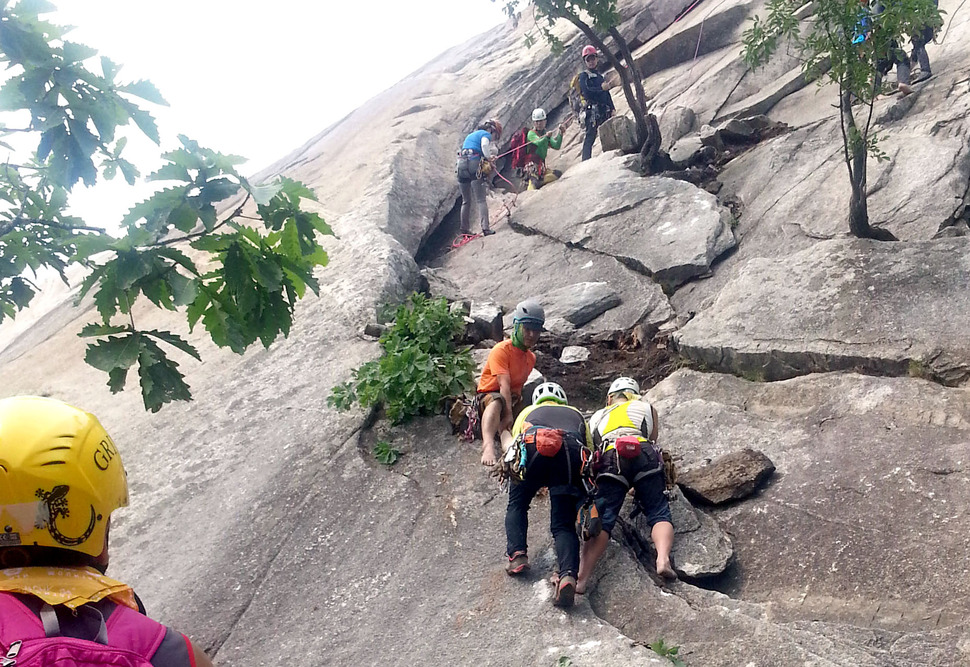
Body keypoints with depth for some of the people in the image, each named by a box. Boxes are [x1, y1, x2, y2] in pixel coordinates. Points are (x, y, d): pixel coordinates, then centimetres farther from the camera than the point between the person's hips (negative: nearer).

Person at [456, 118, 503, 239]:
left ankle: (464, 229, 14)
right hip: (475, 166, -7)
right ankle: (485, 228, -15)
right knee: (480, 200, -7)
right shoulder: (486, 134, 6)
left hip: (461, 165, 7)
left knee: (466, 201, 14)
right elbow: (484, 145, -15)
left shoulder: (470, 135, 31)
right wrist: (489, 158, -3)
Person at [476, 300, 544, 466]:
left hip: (513, 399, 9)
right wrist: (508, 414, -34)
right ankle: (488, 445, -65)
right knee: (496, 402, -42)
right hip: (488, 395, -9)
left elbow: (519, 385, 15)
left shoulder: (531, 357, 13)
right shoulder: (501, 350, -13)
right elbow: (504, 384, -25)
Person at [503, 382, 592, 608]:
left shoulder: (529, 411, 39)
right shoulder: (576, 414, 41)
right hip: (571, 452, 1)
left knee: (517, 505, 23)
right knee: (564, 525, 3)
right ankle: (568, 575, -22)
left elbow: (514, 444, 38)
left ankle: (517, 554, 3)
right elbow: (591, 452, 34)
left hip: (533, 447, -1)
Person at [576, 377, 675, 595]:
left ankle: (582, 578, -28)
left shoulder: (597, 417, 38)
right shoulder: (647, 408, 36)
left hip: (609, 459, 0)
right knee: (659, 512, 2)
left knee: (601, 520, -10)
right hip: (644, 454, 0)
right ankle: (663, 558, -28)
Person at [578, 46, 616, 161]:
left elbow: (607, 95, 22)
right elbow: (586, 91, -15)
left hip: (604, 111, 7)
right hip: (593, 110, -7)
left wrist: (612, 109, 12)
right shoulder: (583, 75, 2)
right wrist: (601, 88, -10)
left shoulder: (600, 76, 23)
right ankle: (586, 162, -18)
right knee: (590, 137, -13)